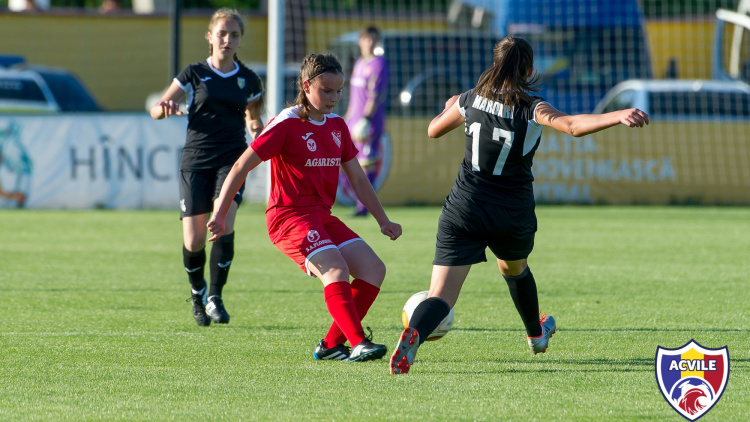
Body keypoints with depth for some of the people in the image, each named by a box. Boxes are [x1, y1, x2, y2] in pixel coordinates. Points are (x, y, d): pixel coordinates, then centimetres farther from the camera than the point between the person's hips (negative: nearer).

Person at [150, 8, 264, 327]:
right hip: (196, 162, 0)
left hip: (231, 161, 0)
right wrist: (166, 107, -17)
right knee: (193, 242, -5)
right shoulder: (195, 74, 4)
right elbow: (156, 110, 6)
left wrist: (256, 129, 0)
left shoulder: (248, 80, 8)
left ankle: (215, 297, -10)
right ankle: (197, 292, 26)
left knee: (223, 225, -23)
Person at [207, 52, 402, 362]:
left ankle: (331, 345, 0)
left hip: (323, 218, 8)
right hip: (290, 217, -8)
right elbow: (241, 166, -10)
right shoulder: (287, 124, -10)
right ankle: (359, 343, -34)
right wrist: (220, 214, -14)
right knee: (335, 269, -28)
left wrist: (383, 220, 16)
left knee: (373, 269, -5)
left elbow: (357, 178, 20)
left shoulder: (337, 126, 12)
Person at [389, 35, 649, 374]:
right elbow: (573, 125, -29)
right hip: (513, 215, 0)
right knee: (515, 269, 33)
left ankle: (414, 333, -38)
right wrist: (619, 116, -36)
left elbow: (434, 130, 18)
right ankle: (536, 334, 55)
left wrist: (450, 107, 38)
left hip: (464, 210, 1)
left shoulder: (470, 100, 1)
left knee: (441, 297, -8)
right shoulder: (531, 108, -11)